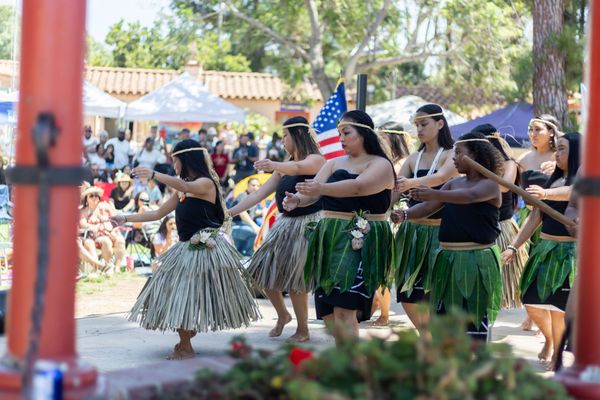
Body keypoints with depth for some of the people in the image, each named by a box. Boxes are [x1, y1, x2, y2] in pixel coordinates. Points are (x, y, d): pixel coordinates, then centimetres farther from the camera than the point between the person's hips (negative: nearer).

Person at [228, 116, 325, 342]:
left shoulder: (316, 160, -9)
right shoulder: (284, 168, 15)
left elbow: (298, 167, -32)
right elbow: (259, 194, 13)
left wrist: (275, 166, -52)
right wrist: (230, 212, 6)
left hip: (308, 224, -8)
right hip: (286, 223, 8)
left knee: (293, 279, -9)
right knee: (262, 270, 5)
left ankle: (303, 330, 7)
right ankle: (282, 315, 26)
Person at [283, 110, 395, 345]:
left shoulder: (381, 165, -3)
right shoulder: (334, 164, 16)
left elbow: (358, 187, -22)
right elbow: (313, 191, 1)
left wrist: (321, 188, -36)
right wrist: (297, 200, -22)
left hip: (360, 242, -7)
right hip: (329, 238, 7)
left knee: (344, 308, -17)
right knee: (328, 314, 4)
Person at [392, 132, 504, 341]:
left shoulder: (490, 185, -7)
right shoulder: (454, 183, 13)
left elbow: (470, 196, -29)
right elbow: (429, 207, 5)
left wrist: (435, 194, -43)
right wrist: (405, 214, -15)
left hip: (477, 259, -7)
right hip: (449, 258, 7)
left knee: (476, 315, -5)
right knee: (443, 314, 8)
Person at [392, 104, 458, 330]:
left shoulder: (451, 155, -5)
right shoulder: (413, 159, 12)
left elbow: (441, 177, -26)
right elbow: (393, 194, 6)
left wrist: (412, 183, -44)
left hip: (439, 230, -6)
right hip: (413, 231, 6)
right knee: (407, 296, 5)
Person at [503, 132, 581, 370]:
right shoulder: (554, 180, 15)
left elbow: (573, 192, -31)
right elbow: (535, 217, 14)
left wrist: (546, 193, -49)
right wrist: (513, 246, 7)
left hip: (570, 250, -7)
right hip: (545, 248, 7)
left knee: (556, 304, -10)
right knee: (531, 300, 6)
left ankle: (557, 356, 5)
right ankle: (549, 339, 33)